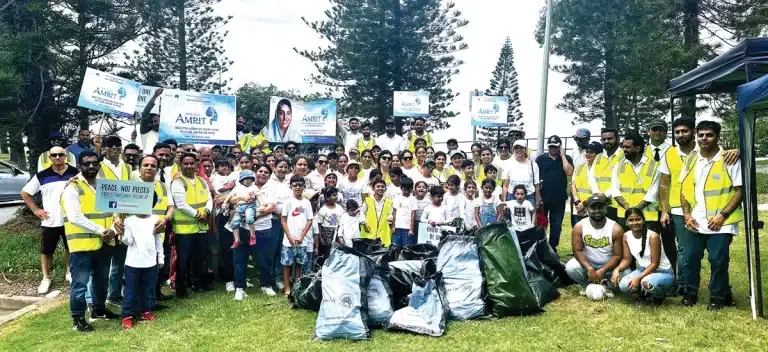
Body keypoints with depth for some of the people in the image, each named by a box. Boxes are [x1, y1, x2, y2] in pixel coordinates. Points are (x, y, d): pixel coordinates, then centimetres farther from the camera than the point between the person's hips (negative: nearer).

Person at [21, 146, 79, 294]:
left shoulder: (76, 173, -4)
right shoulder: (42, 175, -3)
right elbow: (25, 193, 7)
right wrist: (35, 210, 1)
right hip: (50, 221, 0)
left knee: (71, 248, 15)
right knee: (46, 251, 8)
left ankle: (69, 273, 34)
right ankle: (46, 278, 23)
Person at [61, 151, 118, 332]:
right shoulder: (72, 187, -10)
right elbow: (75, 218, -20)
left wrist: (113, 229, -8)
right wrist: (100, 230, -20)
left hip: (104, 243, 7)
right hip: (82, 244, -7)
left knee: (102, 280, 19)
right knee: (80, 283, 0)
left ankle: (99, 310, 36)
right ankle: (78, 319, 12)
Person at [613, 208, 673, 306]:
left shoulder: (653, 236, -23)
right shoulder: (626, 236, -5)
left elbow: (655, 264, -21)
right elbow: (627, 259, 2)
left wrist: (638, 278, -29)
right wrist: (617, 269, -19)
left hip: (663, 273, -5)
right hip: (643, 270, 5)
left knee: (647, 283, -38)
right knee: (623, 285, -22)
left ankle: (660, 296, -1)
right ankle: (645, 293, 10)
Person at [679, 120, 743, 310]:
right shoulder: (691, 159, 8)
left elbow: (740, 190, -7)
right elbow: (684, 189, 11)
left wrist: (723, 215, -15)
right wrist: (687, 214, 0)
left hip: (720, 223, -4)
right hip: (695, 221, 4)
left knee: (718, 261, 0)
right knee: (689, 258, 6)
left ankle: (718, 297, 17)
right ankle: (690, 294, 22)